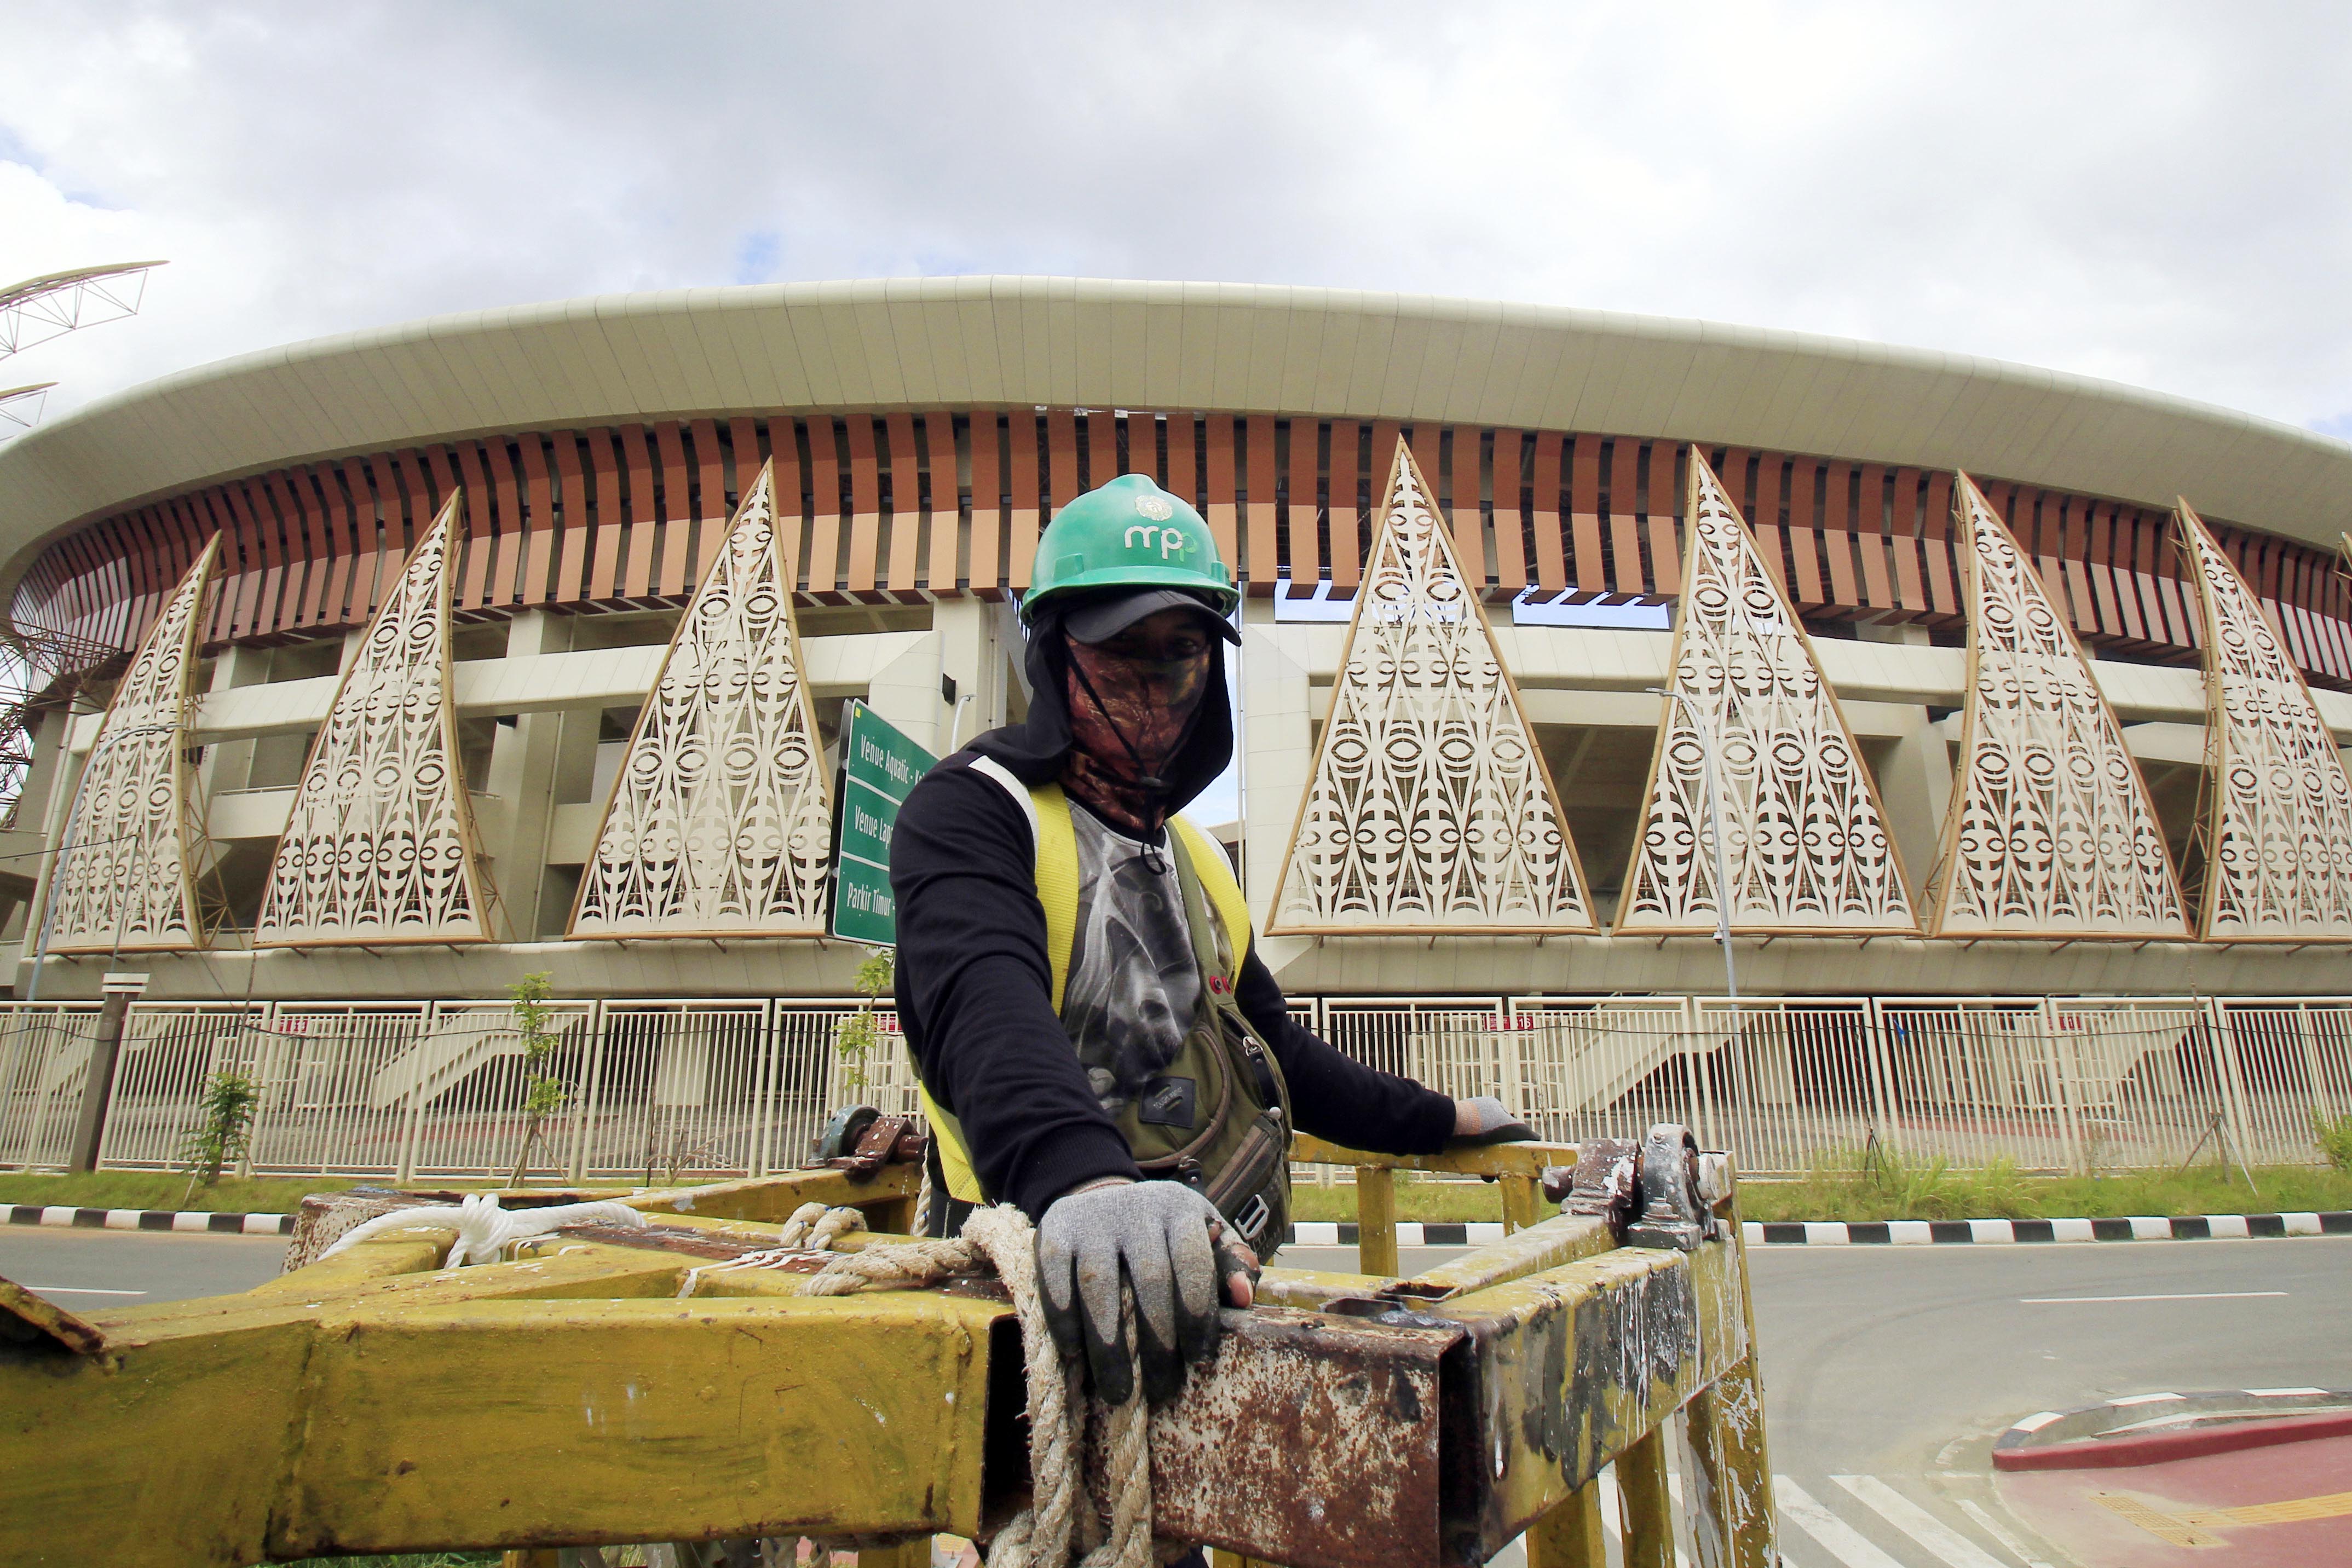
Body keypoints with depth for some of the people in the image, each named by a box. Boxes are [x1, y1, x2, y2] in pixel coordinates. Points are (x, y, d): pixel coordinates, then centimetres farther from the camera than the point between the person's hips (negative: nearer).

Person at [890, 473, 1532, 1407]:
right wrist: (1081, 1175, -44)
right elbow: (984, 1007, -26)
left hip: (1206, 1293, 6)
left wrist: (1442, 1120, 32)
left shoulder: (1190, 856, 19)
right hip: (1063, 1294, -5)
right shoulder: (972, 811, -6)